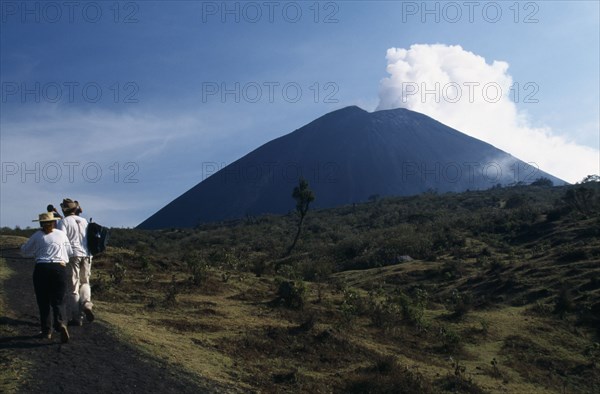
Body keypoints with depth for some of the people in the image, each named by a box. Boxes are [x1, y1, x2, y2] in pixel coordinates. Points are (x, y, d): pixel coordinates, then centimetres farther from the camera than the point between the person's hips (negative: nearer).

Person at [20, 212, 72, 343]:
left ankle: (46, 331, 10)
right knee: (58, 301, 4)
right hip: (59, 268, 1)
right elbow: (70, 252, 14)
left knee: (43, 302, 10)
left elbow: (24, 251, 16)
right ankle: (60, 324, -20)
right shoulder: (61, 234, 7)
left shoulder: (37, 236, 3)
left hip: (41, 268, -1)